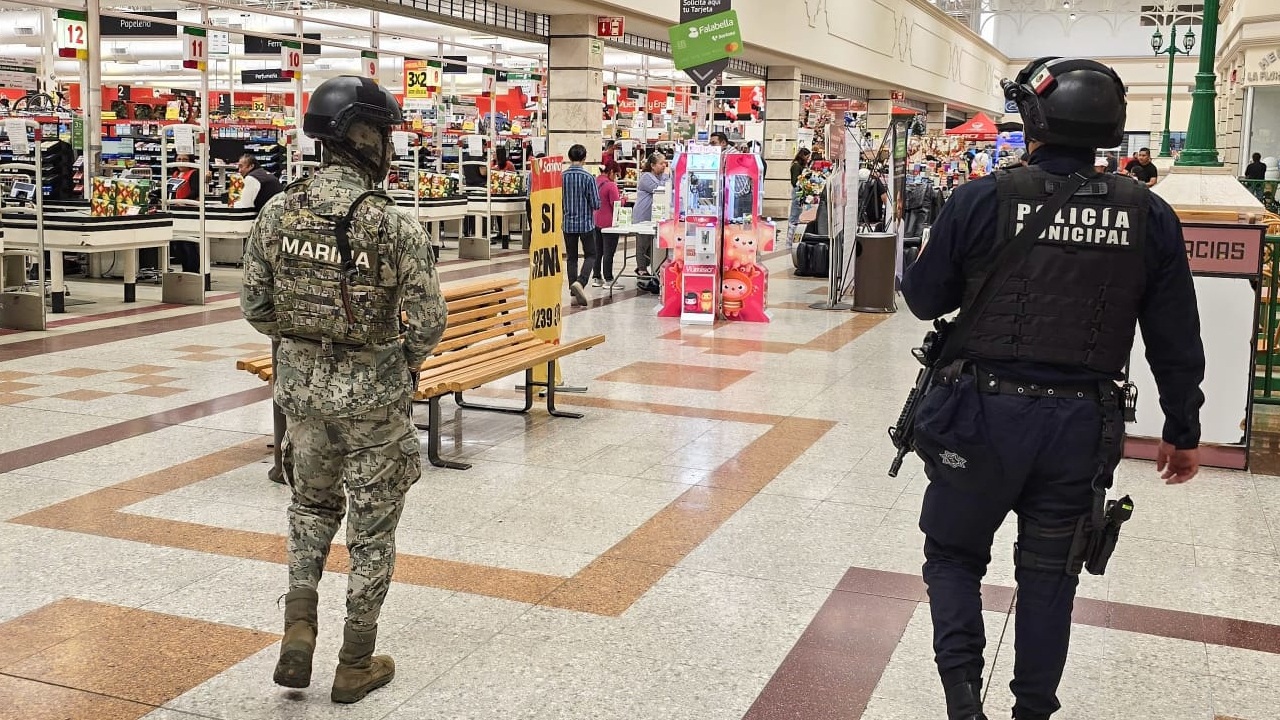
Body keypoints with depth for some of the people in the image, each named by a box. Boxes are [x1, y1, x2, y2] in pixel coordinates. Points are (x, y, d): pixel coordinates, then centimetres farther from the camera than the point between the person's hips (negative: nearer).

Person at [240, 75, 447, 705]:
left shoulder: (277, 213, -4)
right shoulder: (395, 225, -18)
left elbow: (255, 306, 2)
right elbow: (428, 322, -15)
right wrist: (400, 363, 5)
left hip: (301, 386, 4)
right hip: (373, 394, -4)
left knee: (312, 502, 28)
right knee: (372, 528, 12)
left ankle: (299, 628, 16)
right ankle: (355, 666, 23)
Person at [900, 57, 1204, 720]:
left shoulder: (982, 200, -10)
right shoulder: (1148, 216, -1)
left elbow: (924, 299, -1)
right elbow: (1176, 340, 3)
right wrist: (1182, 430, 14)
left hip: (984, 415, -2)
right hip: (1082, 426, 3)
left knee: (953, 554, 16)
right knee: (1048, 574, 17)